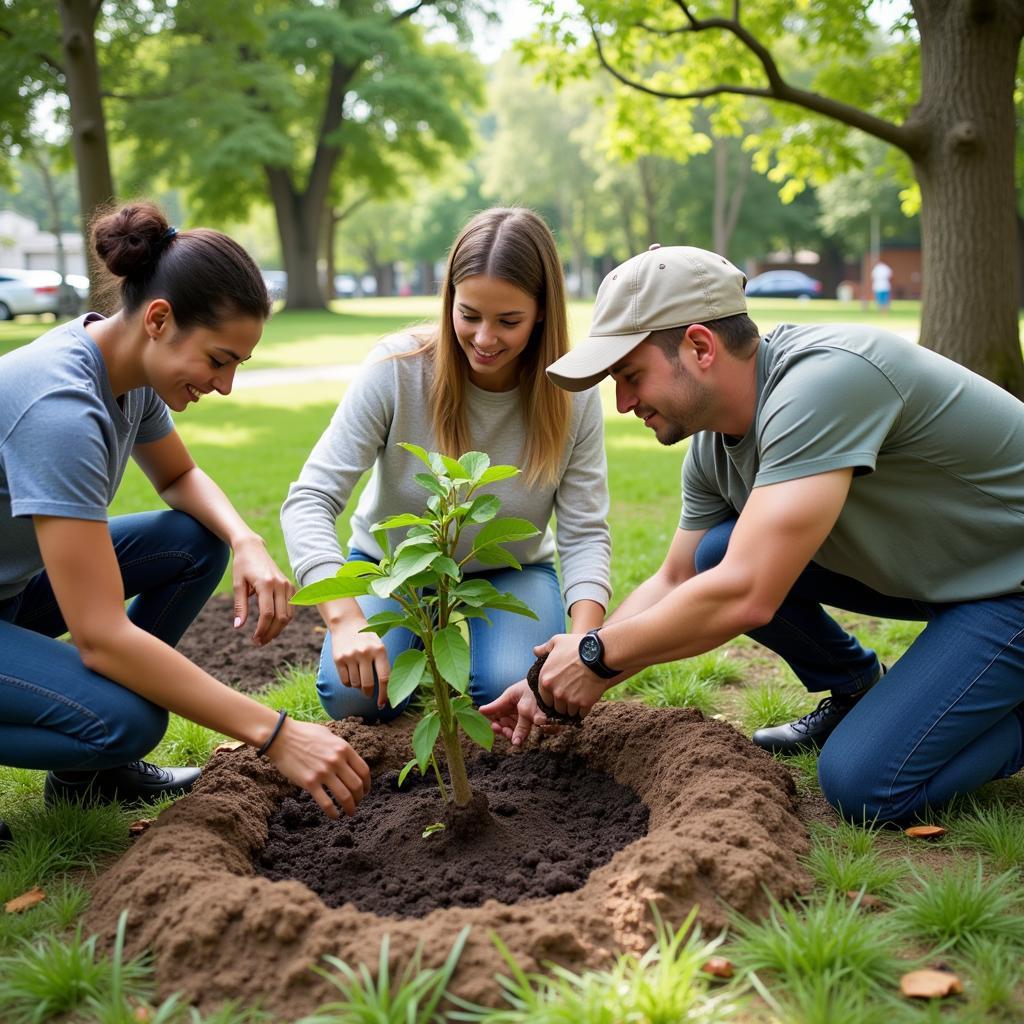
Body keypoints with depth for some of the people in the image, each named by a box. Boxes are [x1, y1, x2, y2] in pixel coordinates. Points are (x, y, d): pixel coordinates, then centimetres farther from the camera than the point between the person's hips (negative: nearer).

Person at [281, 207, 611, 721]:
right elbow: (309, 500, -29)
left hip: (512, 569, 0)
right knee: (354, 695, -24)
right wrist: (345, 617, -45)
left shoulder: (571, 395, -20)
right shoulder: (397, 367, -26)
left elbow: (585, 532, -18)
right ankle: (417, 650, 12)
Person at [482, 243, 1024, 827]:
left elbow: (745, 596, -37)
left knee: (862, 783, -21)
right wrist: (559, 683, -1)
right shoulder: (713, 446, -4)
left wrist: (596, 655, -23)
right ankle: (854, 694, 15)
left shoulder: (823, 381, -32)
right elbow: (673, 584, 8)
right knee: (715, 553, -6)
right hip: (935, 571, 8)